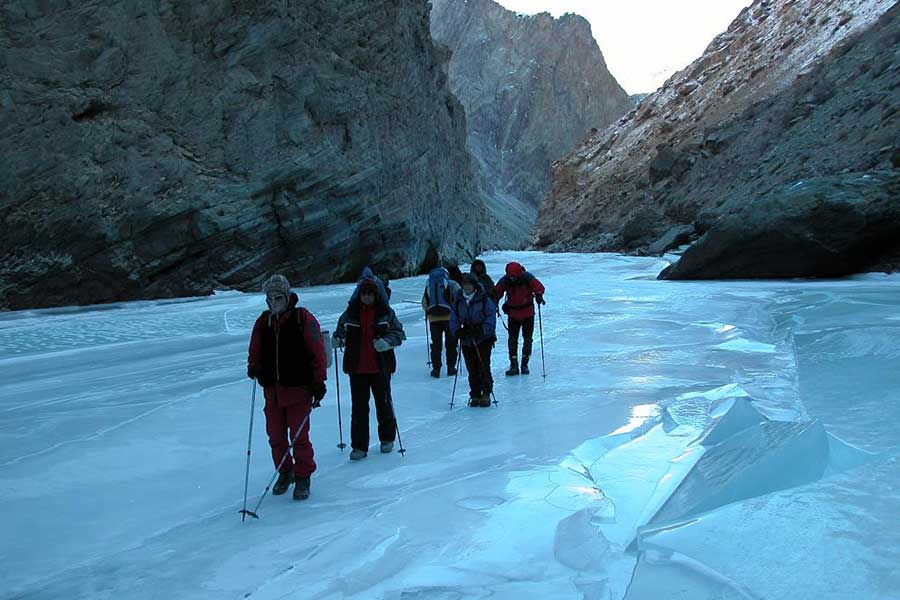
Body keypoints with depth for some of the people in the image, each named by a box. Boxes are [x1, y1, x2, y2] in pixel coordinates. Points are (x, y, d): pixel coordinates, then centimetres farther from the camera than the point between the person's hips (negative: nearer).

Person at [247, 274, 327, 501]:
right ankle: (284, 473, 31)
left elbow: (317, 353, -6)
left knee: (299, 437, -1)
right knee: (275, 437, 12)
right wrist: (253, 367, -3)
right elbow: (255, 351, 18)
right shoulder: (263, 322, 8)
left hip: (298, 389, -5)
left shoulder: (303, 319, -6)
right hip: (272, 391, 5)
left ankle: (303, 478, 13)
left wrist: (318, 383, -7)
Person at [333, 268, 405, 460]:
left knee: (383, 403, 12)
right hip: (357, 368, 1)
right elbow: (341, 331, 13)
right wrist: (337, 339, -9)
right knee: (359, 407, 2)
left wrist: (386, 341, -20)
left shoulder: (386, 313, -2)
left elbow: (399, 333, -1)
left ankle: (387, 438, 31)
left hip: (380, 366, -1)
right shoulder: (350, 313, 2)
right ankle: (359, 446, 9)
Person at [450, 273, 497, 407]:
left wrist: (482, 330, -22)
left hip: (483, 339, -4)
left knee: (483, 367, -7)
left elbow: (491, 318, -8)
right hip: (466, 340, 4)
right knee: (472, 370, 6)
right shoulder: (458, 301, 6)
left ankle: (486, 394, 5)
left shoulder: (484, 299, -6)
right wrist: (457, 331, -12)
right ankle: (475, 395, 15)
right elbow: (453, 319, 8)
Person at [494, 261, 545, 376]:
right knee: (512, 339, -3)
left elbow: (539, 287, -22)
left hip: (528, 312, -1)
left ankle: (525, 364, 16)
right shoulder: (504, 281, -12)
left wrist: (539, 295, -42)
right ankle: (513, 365, 3)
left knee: (527, 338, 5)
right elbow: (496, 293, -8)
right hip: (513, 313, 1)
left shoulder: (527, 278, -16)